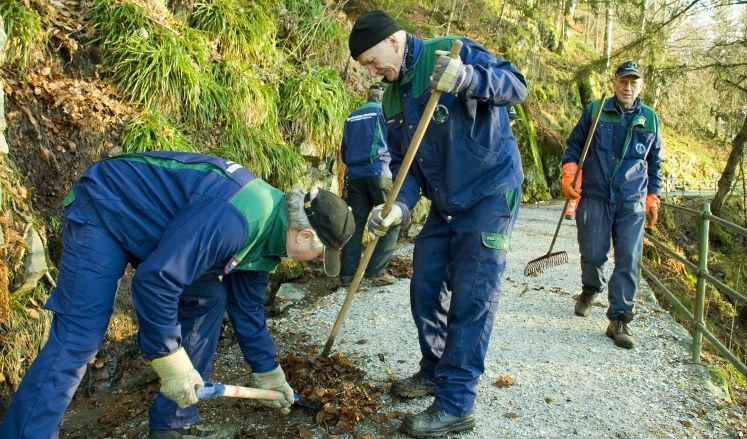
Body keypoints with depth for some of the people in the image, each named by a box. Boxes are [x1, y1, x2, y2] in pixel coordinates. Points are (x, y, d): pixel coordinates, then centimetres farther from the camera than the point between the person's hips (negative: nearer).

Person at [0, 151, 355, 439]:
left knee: (208, 299, 2)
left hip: (151, 226, 9)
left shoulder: (269, 233, -2)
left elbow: (247, 309, 11)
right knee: (79, 336, -16)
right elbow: (154, 281, -34)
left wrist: (268, 374, 18)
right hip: (103, 211, -9)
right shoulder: (236, 218, -34)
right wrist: (171, 362, -23)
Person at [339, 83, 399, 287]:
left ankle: (347, 274, 6)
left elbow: (344, 151, 20)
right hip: (379, 173, -5)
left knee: (354, 225, 7)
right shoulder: (385, 112, 1)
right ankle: (376, 271, -3)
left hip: (354, 176, 6)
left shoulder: (352, 117, 17)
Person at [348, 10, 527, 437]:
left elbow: (517, 85, -18)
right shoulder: (392, 100, 9)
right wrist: (400, 206, -13)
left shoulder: (451, 50, -12)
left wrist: (468, 77, -37)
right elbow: (402, 163, 6)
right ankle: (435, 372, 32)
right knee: (425, 289, 12)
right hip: (444, 205, 8)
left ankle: (457, 404, 1)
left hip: (491, 196, -8)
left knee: (471, 299, -8)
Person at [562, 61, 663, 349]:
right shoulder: (595, 110, 4)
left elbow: (655, 163, 19)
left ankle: (620, 320, 1)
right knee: (592, 254, 2)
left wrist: (652, 198, 17)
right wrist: (569, 173, -6)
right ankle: (590, 289, 35)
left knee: (629, 260, -5)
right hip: (595, 197, -1)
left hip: (632, 202, 1)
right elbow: (574, 145, 10)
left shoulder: (650, 119, 10)